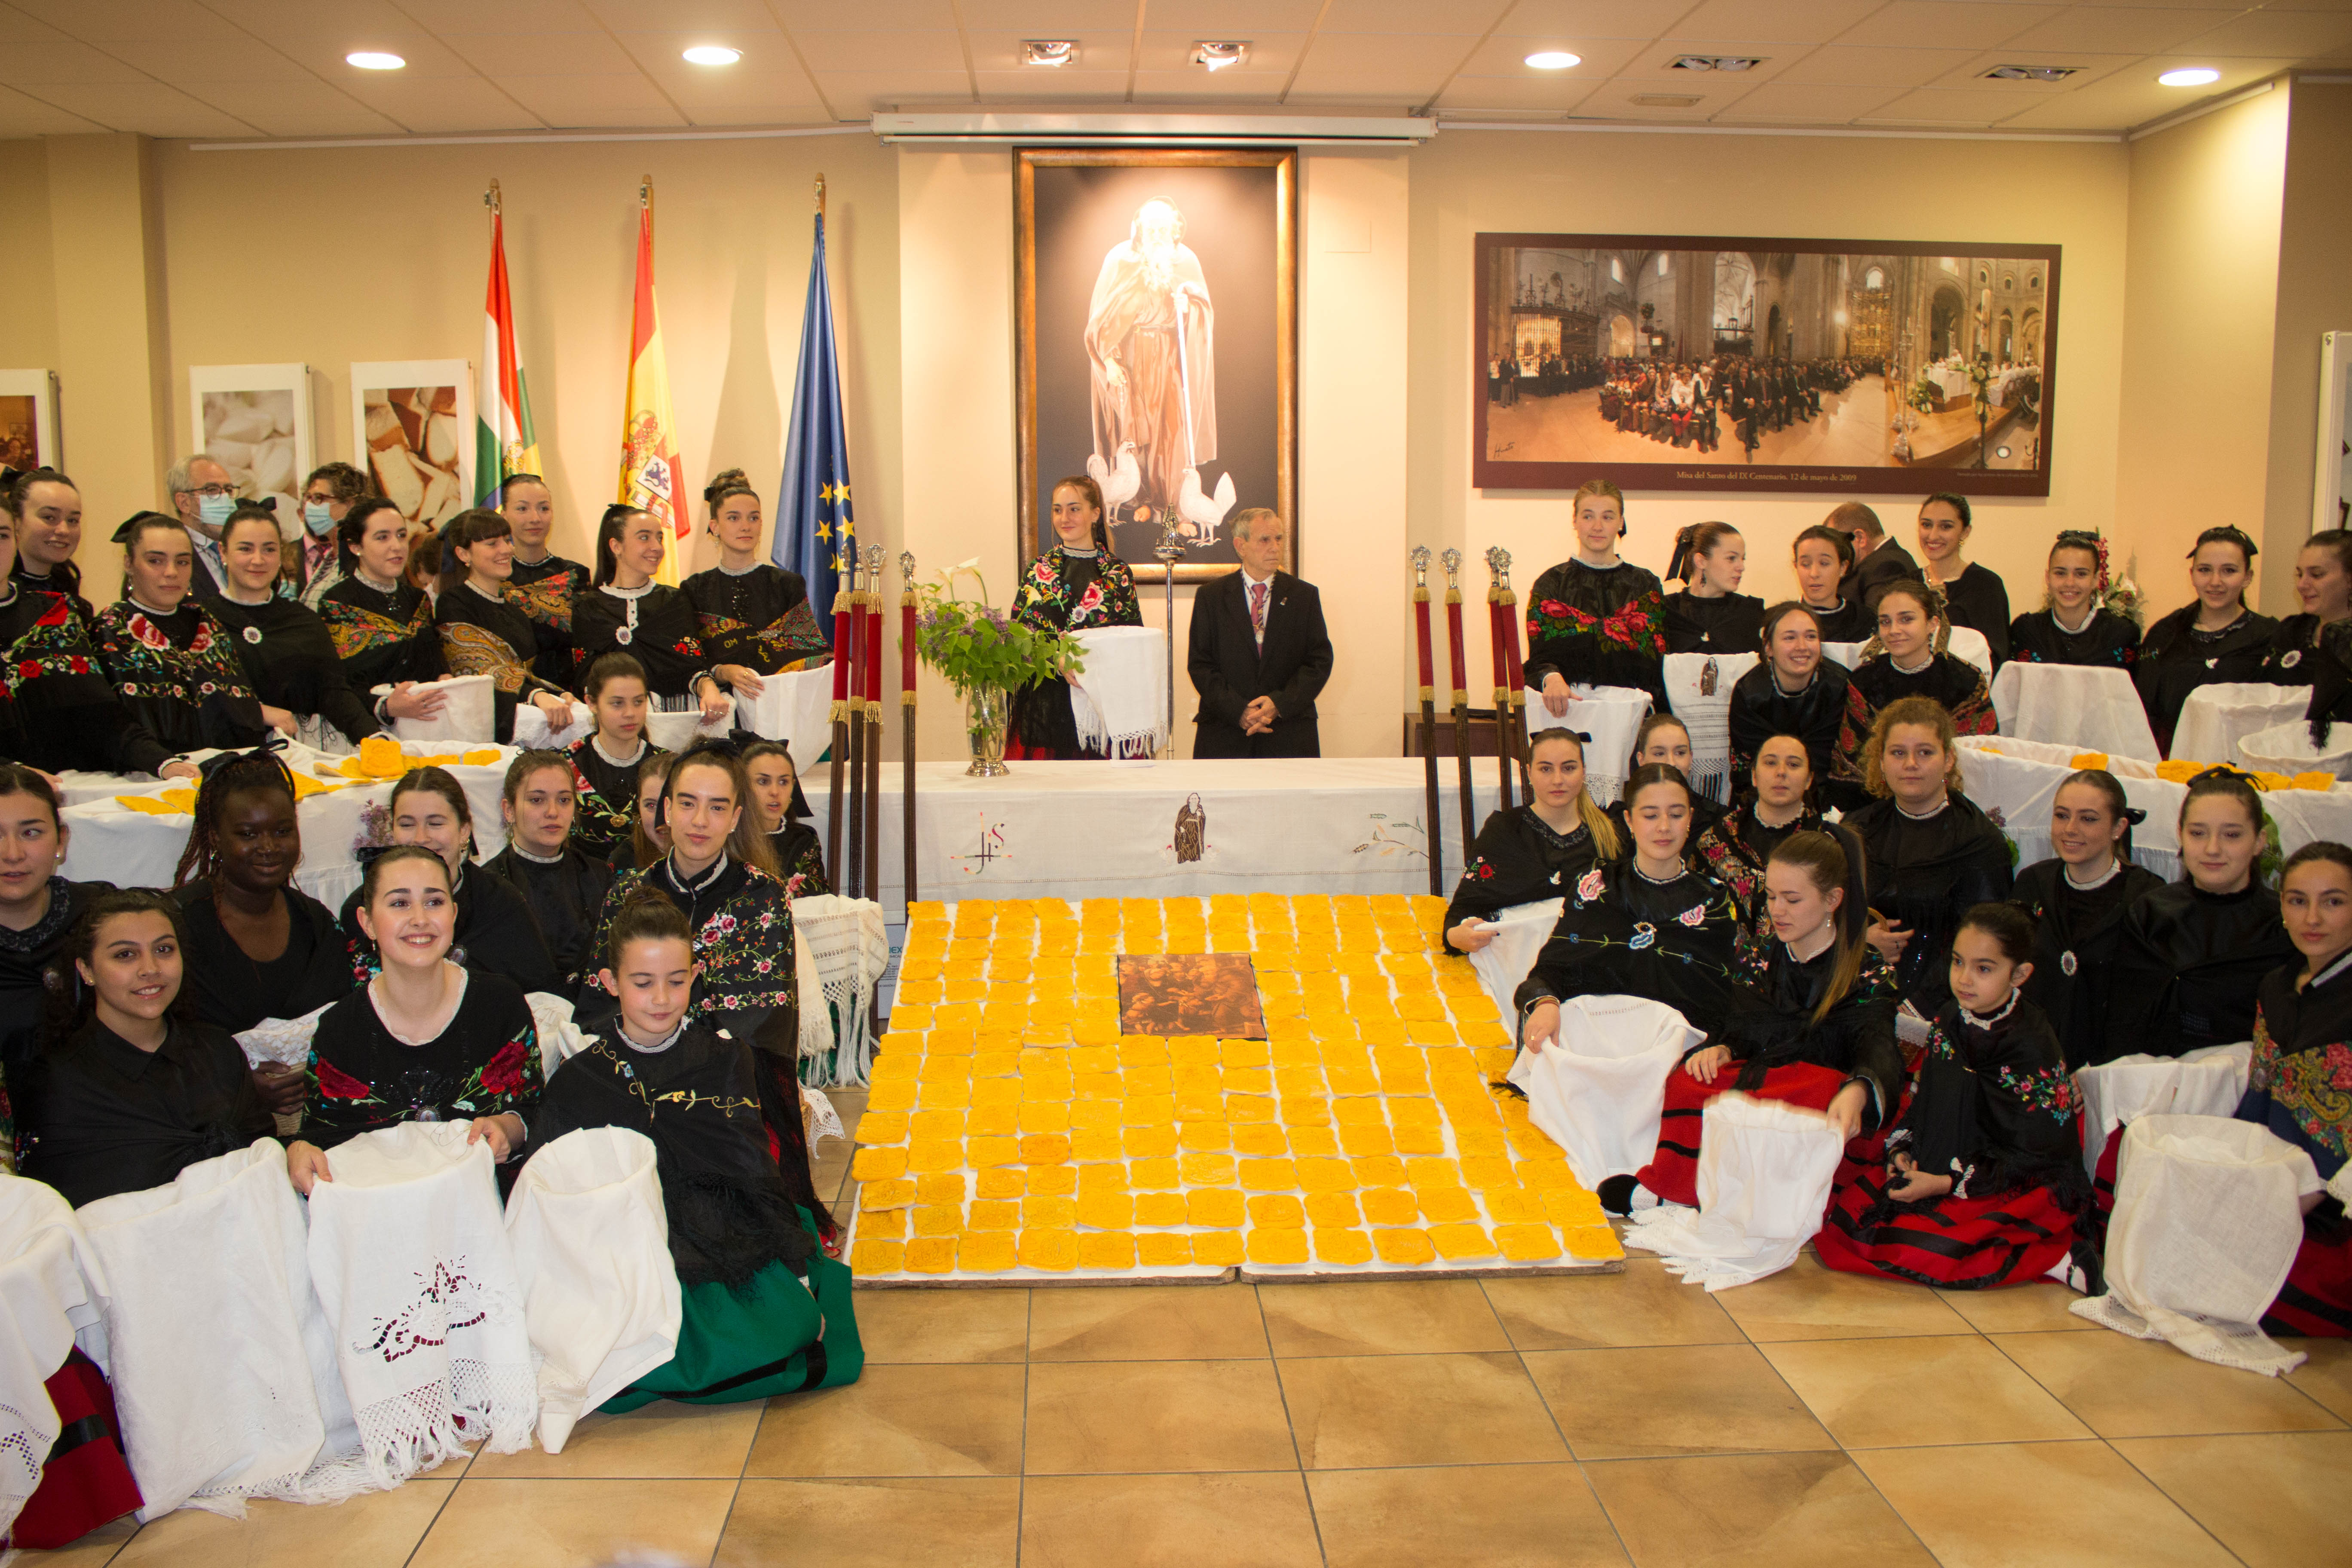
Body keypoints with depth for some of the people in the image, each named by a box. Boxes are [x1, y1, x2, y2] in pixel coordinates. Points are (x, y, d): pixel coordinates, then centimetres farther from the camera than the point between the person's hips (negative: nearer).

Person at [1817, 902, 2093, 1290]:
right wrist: (1901, 1152, -7)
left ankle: (2043, 1257, -9)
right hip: (1939, 1169, 8)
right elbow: (1921, 1102, 12)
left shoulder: (2034, 1050, -16)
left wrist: (1946, 1184, -19)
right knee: (1843, 1210, -9)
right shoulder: (1949, 1022, 4)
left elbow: (2033, 1158, -15)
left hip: (2021, 1190, -8)